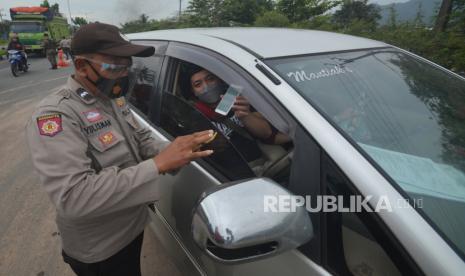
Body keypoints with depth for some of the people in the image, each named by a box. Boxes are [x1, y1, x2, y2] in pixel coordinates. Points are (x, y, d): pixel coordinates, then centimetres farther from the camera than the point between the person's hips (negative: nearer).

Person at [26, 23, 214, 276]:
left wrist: (173, 151, -18)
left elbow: (142, 139, 5)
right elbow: (73, 197, -37)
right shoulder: (54, 114, -28)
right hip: (98, 250, -7)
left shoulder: (113, 98, 0)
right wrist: (159, 164, -41)